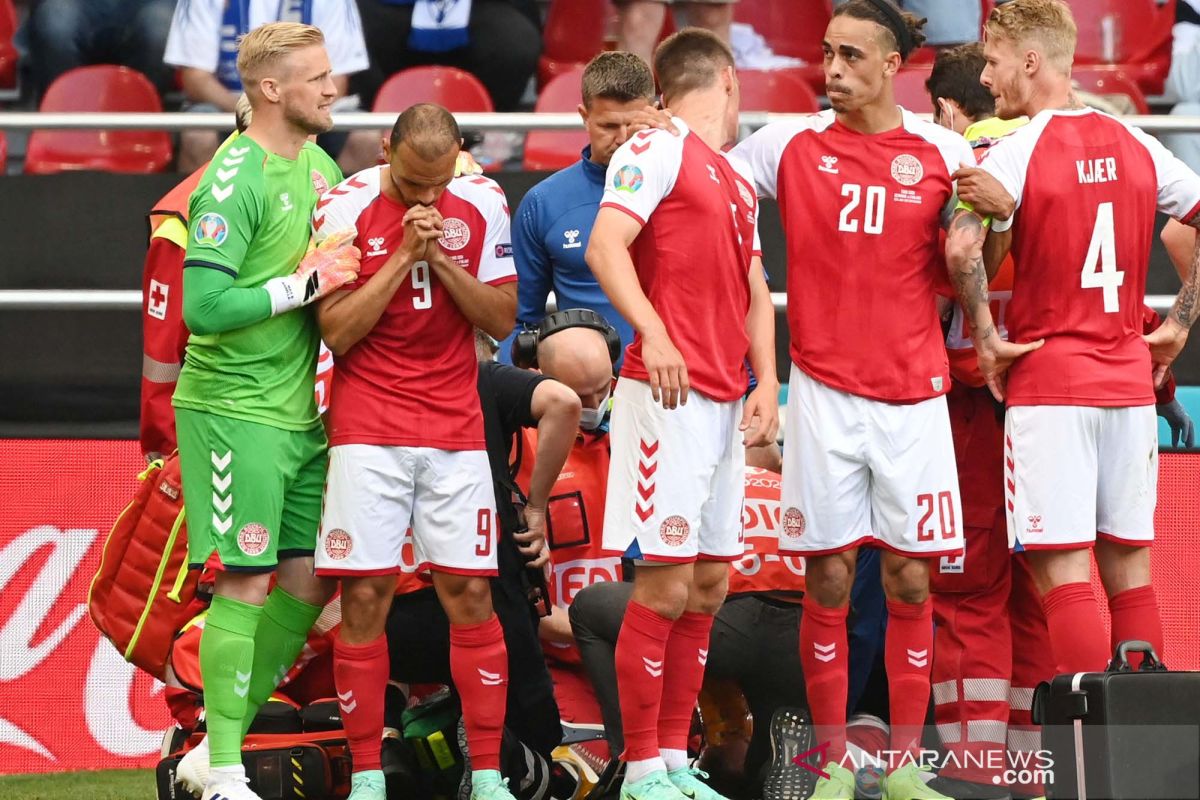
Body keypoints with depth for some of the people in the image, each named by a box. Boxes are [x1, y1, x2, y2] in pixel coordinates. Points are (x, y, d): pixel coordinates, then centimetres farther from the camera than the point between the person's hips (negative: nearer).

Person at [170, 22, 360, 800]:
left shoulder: (320, 166, 10)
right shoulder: (235, 180, -16)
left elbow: (347, 265, 24)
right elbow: (204, 305, -22)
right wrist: (304, 282, -17)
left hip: (299, 410, 8)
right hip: (233, 408, -8)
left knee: (307, 583, 9)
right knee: (245, 583, -6)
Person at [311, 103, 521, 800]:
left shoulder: (483, 203, 2)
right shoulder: (345, 207, -6)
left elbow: (502, 319, 2)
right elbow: (337, 331, -9)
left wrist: (443, 260, -12)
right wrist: (405, 256, -16)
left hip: (455, 427, 2)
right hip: (368, 427, -2)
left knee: (470, 594, -1)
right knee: (366, 596, -5)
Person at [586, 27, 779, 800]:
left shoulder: (738, 179, 21)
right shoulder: (658, 149, -4)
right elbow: (606, 246, -15)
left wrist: (766, 381, 9)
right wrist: (653, 334, -28)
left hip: (726, 403, 9)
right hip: (669, 393, -9)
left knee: (709, 584, 10)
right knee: (665, 583, -8)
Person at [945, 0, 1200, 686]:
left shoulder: (1017, 152, -10)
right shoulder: (1135, 146, 9)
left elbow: (962, 248, -24)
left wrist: (986, 338, -11)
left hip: (1048, 383, -6)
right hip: (1130, 382, 6)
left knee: (1064, 571, -6)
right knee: (1129, 569, 10)